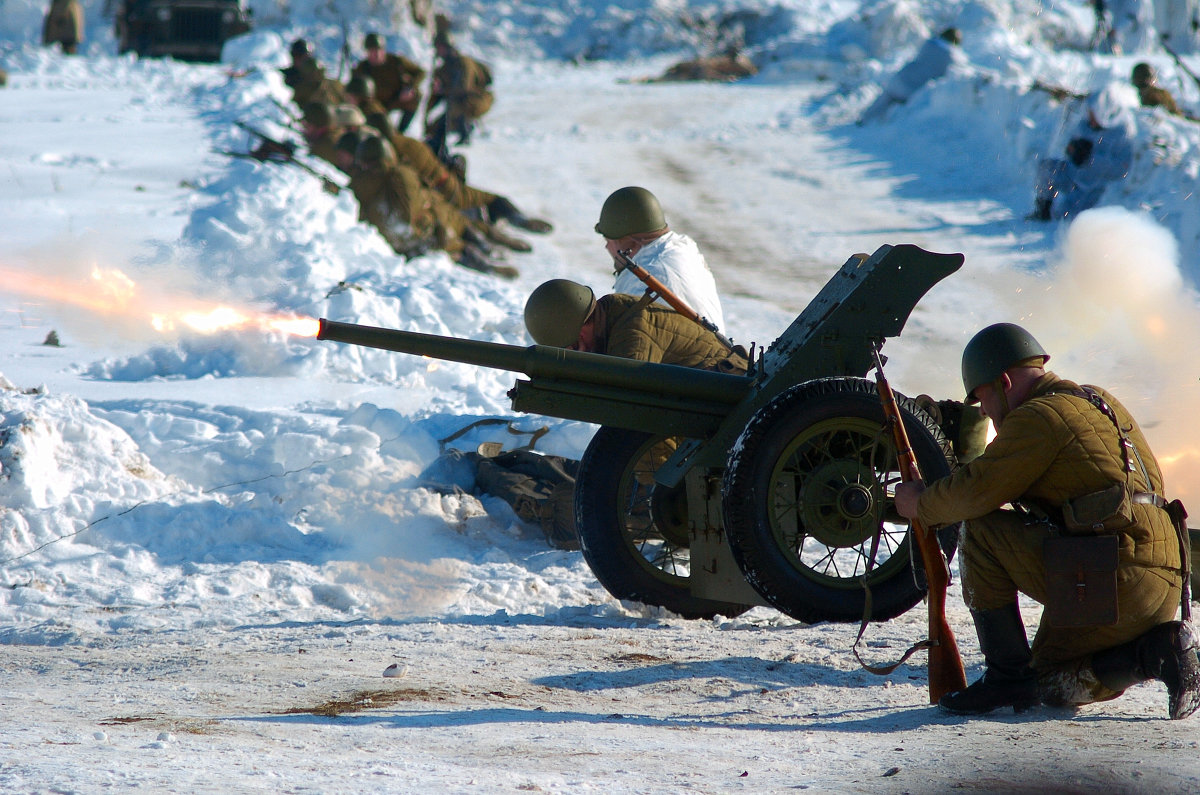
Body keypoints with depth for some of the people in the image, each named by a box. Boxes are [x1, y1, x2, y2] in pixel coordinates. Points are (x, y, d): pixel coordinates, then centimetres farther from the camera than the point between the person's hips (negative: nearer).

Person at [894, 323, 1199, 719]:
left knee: (982, 531, -3)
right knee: (1054, 684, 24)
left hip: (1108, 582, -9)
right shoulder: (1099, 404, 22)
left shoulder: (1040, 417, -8)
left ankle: (1007, 675, -3)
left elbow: (977, 492, -13)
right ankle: (1156, 650, 3)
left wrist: (921, 504, 6)